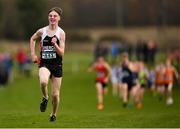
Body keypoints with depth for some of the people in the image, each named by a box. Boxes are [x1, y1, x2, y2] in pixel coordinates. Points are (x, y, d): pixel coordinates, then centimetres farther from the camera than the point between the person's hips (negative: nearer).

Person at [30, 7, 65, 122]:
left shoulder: (61, 33, -4)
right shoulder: (42, 31, 1)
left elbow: (62, 53, -8)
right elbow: (32, 39, 23)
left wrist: (55, 44, -25)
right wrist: (33, 54, 13)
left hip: (57, 65, 0)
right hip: (44, 64, 0)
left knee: (55, 94, 4)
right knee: (43, 82, -33)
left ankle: (54, 114, 31)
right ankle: (45, 98, -1)